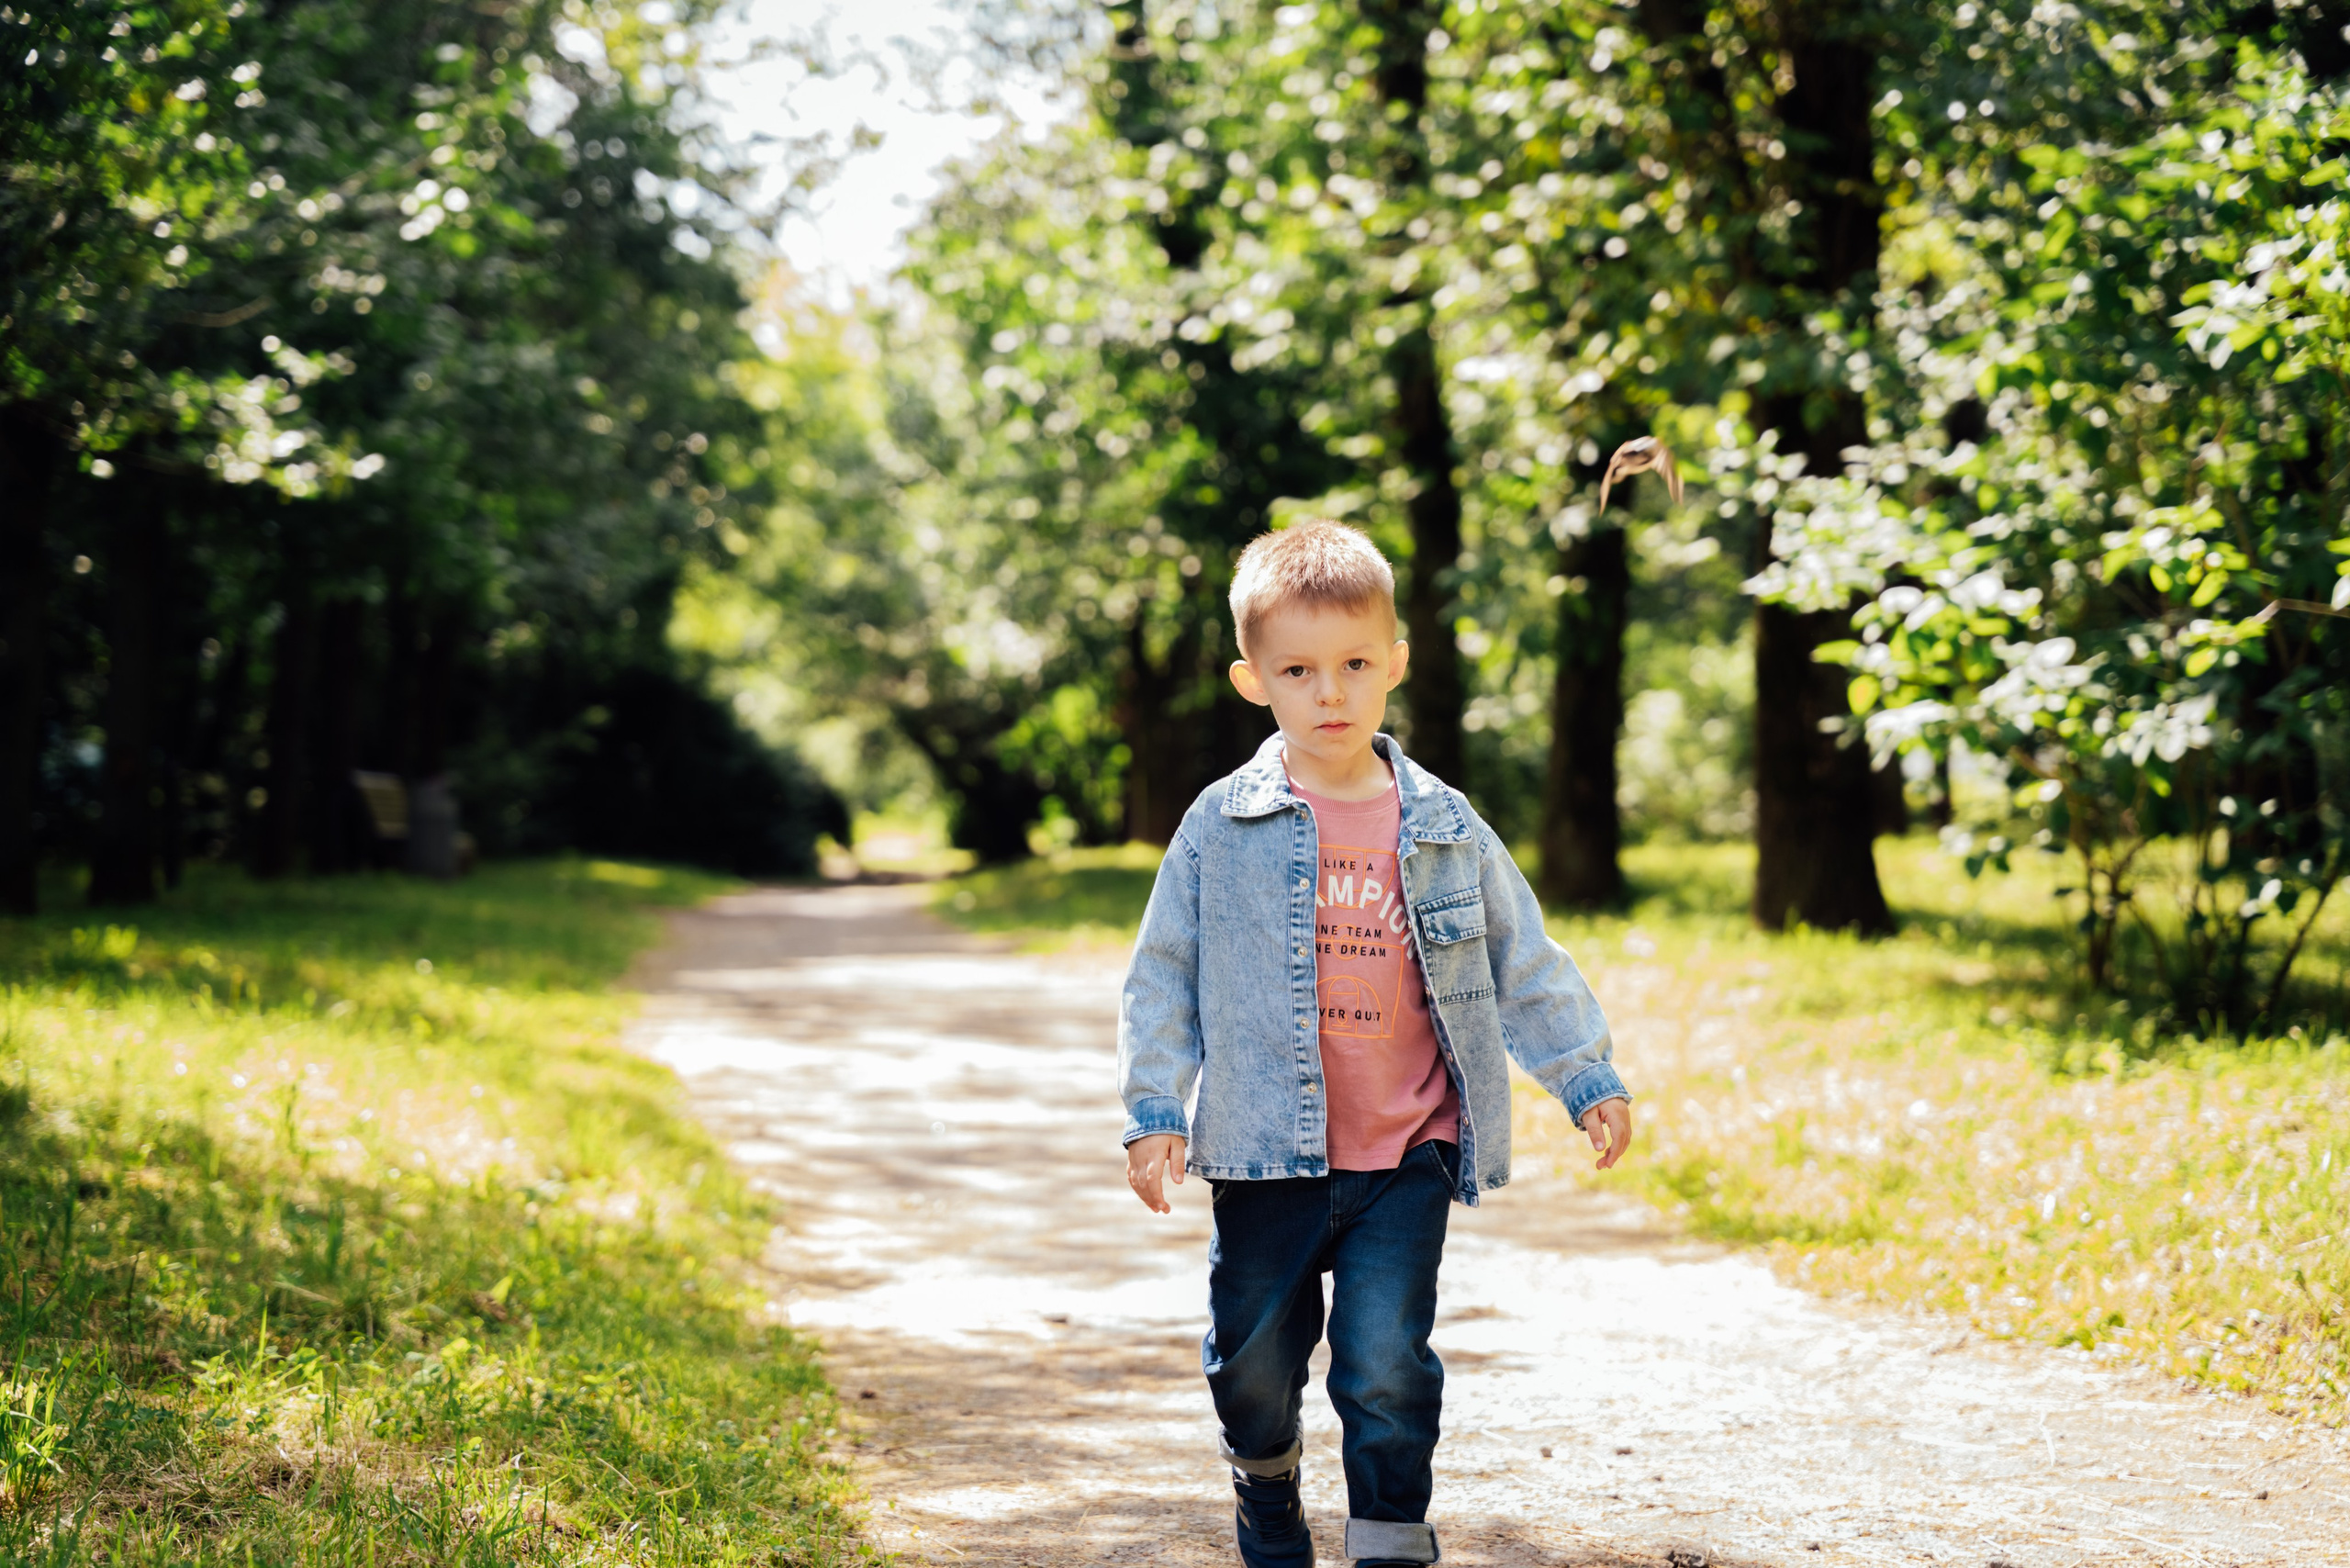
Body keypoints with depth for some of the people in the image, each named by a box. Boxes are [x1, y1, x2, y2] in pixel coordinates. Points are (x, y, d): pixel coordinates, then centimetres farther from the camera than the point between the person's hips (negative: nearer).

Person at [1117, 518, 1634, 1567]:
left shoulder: (1443, 829, 2)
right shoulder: (1221, 825, -2)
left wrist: (1589, 1077, 8)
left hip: (1408, 1156, 0)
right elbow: (1164, 973, 2)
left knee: (1385, 1367, -9)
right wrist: (1154, 1107, -4)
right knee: (1254, 1360, 12)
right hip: (1265, 1153, 0)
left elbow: (1524, 960, 11)